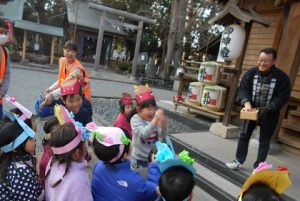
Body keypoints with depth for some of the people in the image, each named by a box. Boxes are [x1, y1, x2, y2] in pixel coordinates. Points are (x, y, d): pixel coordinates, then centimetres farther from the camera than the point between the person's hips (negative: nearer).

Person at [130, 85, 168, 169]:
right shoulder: (135, 120, -18)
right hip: (139, 158, -3)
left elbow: (162, 137, -11)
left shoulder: (155, 119, -9)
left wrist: (163, 123, -28)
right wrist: (156, 119, -45)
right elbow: (144, 134, -35)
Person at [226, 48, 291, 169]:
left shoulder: (282, 77, -15)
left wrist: (269, 108, -26)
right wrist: (246, 102, -26)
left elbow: (283, 97, -13)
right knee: (243, 136, 11)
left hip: (269, 114, -2)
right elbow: (243, 89, -7)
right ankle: (239, 161, 27)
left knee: (264, 141, 9)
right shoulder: (251, 73, -9)